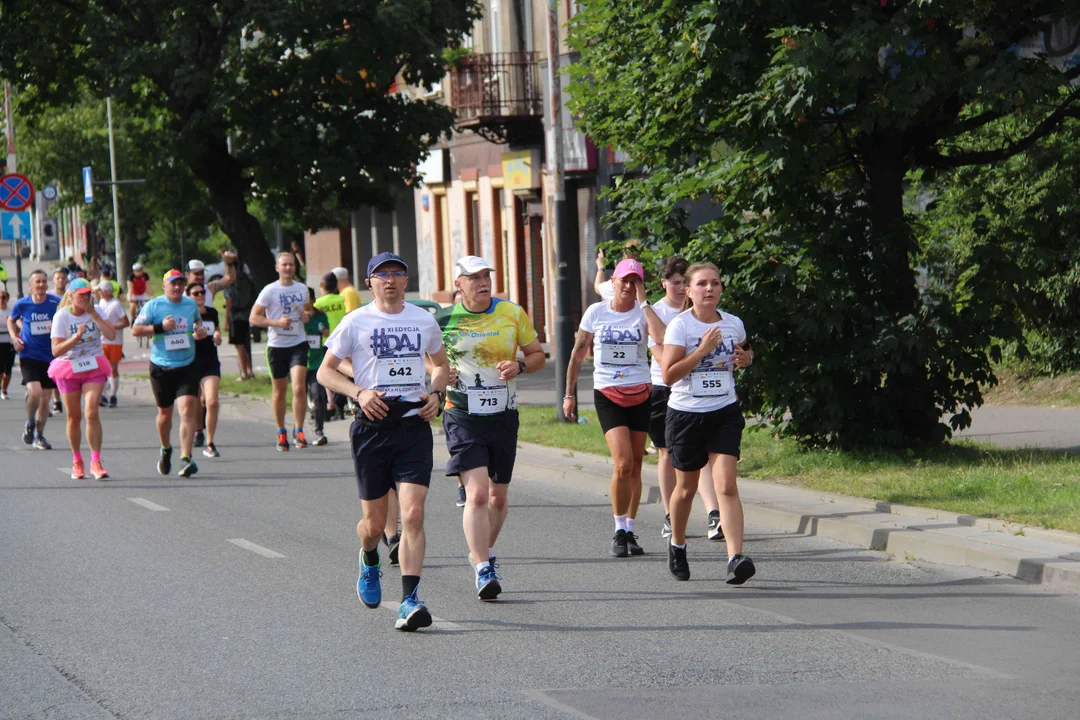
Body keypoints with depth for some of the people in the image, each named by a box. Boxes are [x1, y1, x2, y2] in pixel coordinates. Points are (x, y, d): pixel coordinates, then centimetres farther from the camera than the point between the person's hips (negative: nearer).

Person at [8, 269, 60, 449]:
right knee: (34, 391, -22)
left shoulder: (56, 303, -6)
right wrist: (14, 337, 0)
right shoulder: (22, 304, -3)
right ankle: (29, 424, 5)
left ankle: (39, 435, 24)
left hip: (50, 356, 2)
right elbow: (11, 320, 17)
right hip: (29, 355, -2)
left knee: (45, 398, 7)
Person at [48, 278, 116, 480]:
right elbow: (56, 350, -13)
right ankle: (77, 461, 24)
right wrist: (76, 337, -26)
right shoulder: (62, 316, -7)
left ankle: (96, 462, -14)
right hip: (68, 370, -1)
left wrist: (93, 313, -18)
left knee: (92, 412, -15)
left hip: (94, 368, 1)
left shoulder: (96, 312, 0)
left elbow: (111, 334, -16)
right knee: (74, 416, 7)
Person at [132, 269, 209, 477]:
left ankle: (186, 458, -18)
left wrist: (200, 330, 5)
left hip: (187, 366, 1)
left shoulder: (191, 304, 8)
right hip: (161, 368, -1)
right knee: (165, 413, 12)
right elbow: (135, 330, -5)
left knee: (187, 409, -15)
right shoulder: (153, 306, -2)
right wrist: (160, 327, -17)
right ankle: (165, 450, 39)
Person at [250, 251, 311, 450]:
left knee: (299, 387, -14)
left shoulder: (302, 289, 7)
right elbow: (253, 317, -6)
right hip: (277, 345, -1)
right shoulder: (270, 291, -5)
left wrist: (307, 315, 2)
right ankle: (281, 433, 23)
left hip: (298, 344, 1)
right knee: (279, 390, 9)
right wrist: (277, 322, -19)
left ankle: (298, 431, -7)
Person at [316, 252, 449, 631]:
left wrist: (437, 393, 4)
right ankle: (369, 562, 42)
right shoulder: (356, 322, 1)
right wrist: (359, 393, -13)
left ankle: (410, 600, -17)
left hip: (415, 426, 1)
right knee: (374, 522, 7)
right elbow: (325, 371, 5)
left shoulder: (424, 321, 9)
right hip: (372, 427, -1)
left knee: (413, 514, -14)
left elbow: (441, 364, 25)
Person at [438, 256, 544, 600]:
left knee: (498, 495, 12)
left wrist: (519, 366, -12)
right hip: (462, 417, -3)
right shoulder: (444, 321, -2)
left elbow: (538, 354, 10)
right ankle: (482, 571, -18)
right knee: (477, 493, -17)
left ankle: (485, 552, 37)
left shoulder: (512, 313, 2)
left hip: (503, 415, 3)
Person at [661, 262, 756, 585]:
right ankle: (677, 546, 38)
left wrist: (745, 358, 2)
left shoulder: (733, 324, 3)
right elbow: (668, 374, -16)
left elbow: (746, 351, 25)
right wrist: (702, 350, -24)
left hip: (725, 412, 2)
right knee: (686, 488, 12)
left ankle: (736, 558, -21)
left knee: (726, 486, -14)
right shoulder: (680, 326, -9)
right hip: (686, 414, -2)